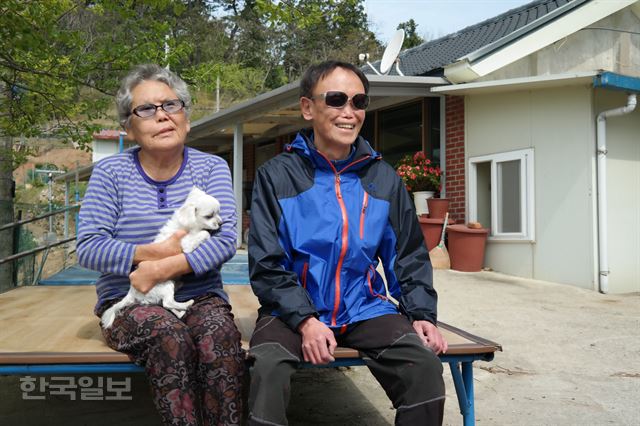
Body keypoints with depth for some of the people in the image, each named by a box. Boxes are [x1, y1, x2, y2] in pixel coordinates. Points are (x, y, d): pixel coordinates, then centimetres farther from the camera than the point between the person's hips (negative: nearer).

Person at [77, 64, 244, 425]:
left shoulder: (211, 167, 5)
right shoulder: (111, 172, 3)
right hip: (129, 302, 0)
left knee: (219, 330, -32)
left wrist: (165, 268, -19)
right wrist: (153, 252, -18)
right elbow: (88, 248, -5)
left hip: (199, 296, 1)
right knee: (169, 333, -33)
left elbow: (226, 240, -8)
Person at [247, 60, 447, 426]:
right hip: (293, 311, -2)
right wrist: (305, 320, -19)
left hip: (364, 309, 3)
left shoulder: (384, 179, 7)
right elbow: (266, 263, -7)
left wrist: (421, 314, -3)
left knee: (425, 366, -21)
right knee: (268, 369, -31)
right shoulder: (277, 175, -3)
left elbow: (409, 256, 12)